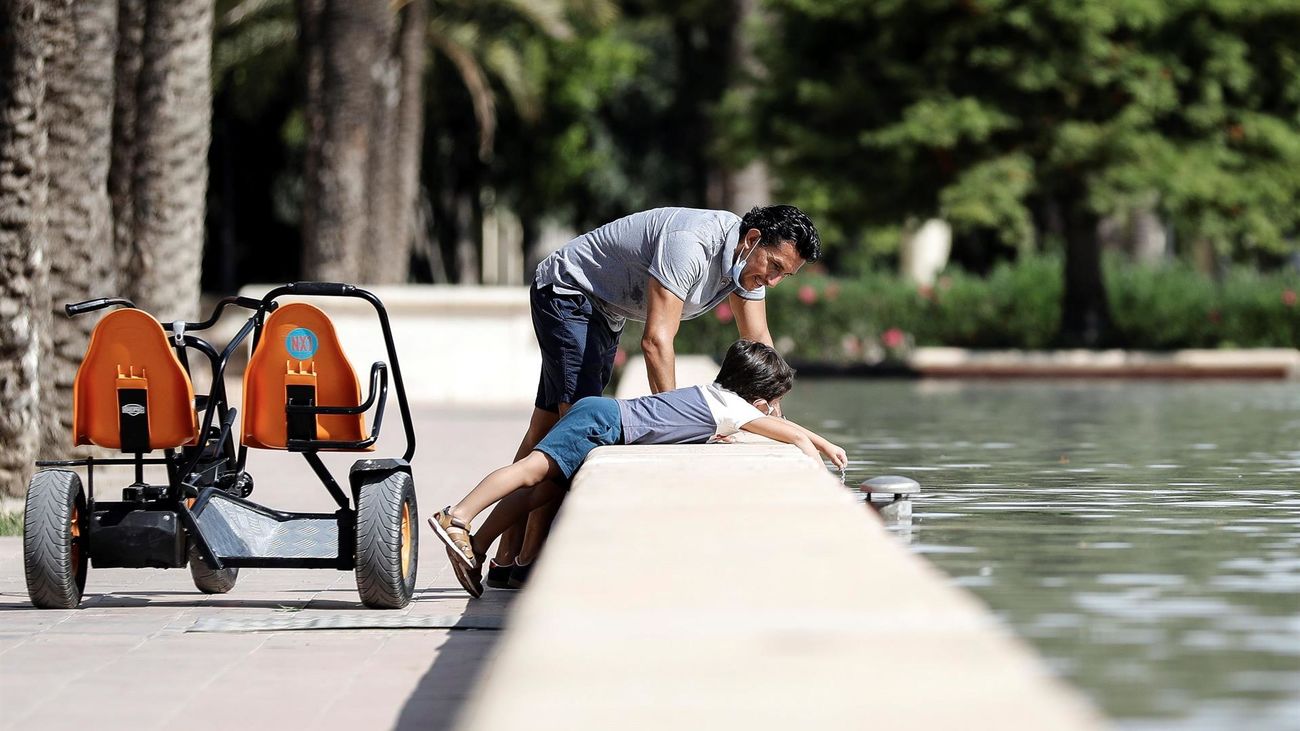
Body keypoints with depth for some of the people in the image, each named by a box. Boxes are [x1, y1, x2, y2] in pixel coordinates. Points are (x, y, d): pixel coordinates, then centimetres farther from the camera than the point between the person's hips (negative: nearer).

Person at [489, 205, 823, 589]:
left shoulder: (750, 257, -7)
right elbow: (656, 341, -37)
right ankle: (529, 561, -17)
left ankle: (506, 562, 11)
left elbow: (757, 341, 3)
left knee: (548, 427, 9)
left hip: (604, 311, 9)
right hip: (567, 292, -9)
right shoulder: (691, 243, -34)